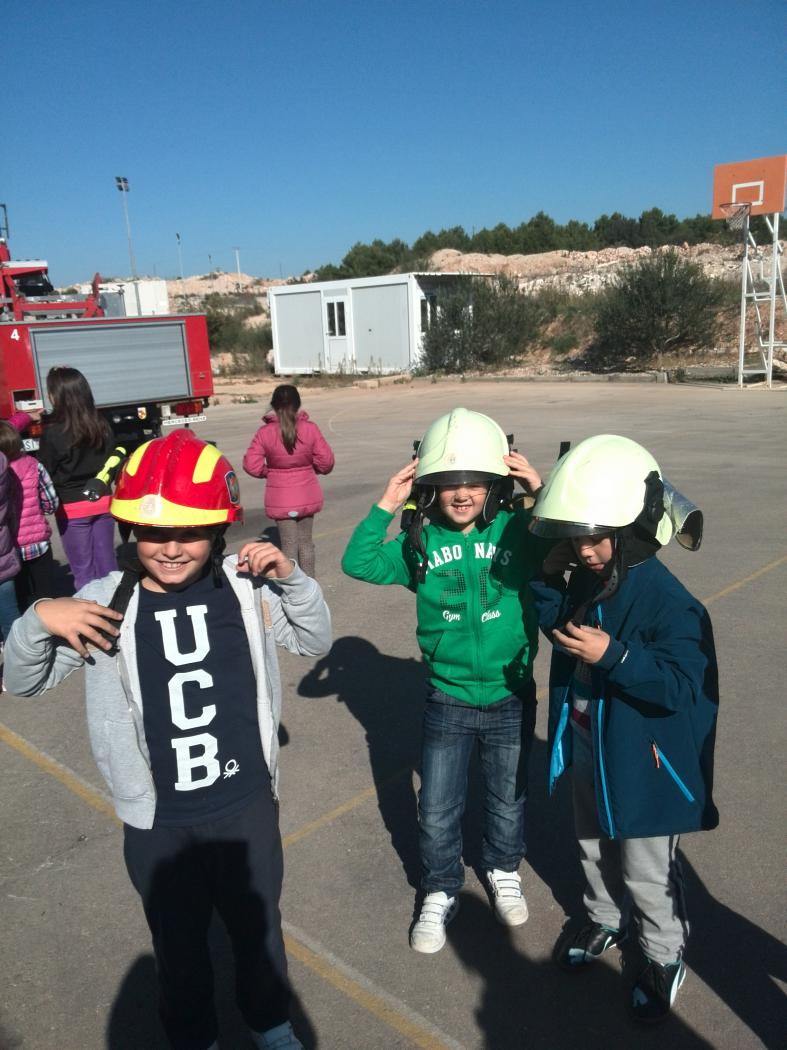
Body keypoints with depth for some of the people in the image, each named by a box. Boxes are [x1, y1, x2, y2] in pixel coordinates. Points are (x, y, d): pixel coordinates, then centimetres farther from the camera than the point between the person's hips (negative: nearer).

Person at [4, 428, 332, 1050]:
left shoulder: (246, 587, -11)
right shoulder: (105, 603, -13)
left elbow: (316, 642, 0)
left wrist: (291, 577, -17)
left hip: (248, 808, 1)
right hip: (158, 826, 0)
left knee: (259, 928, 24)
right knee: (179, 945, 23)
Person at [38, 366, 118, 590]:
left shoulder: (53, 433, -15)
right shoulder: (102, 426, -1)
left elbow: (45, 474, -8)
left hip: (72, 508, -4)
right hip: (103, 502, 4)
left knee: (83, 569, 6)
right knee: (106, 562, 14)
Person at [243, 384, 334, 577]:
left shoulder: (264, 433, -11)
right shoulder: (310, 429, -10)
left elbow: (251, 465, -15)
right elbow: (326, 462, -10)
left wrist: (268, 472, 4)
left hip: (280, 498, -1)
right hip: (307, 496, 1)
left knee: (289, 544, 7)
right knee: (306, 541, 15)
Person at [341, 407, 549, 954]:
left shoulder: (519, 532, -12)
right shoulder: (420, 542, -9)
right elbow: (359, 563, -14)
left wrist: (543, 492, -27)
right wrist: (384, 508, -21)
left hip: (511, 698, 0)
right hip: (447, 701, 0)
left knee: (508, 800, 22)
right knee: (437, 811, 13)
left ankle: (504, 872, 51)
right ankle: (441, 893, 39)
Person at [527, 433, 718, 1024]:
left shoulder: (667, 601, -29)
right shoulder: (585, 581, -7)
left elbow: (682, 687, -29)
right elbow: (561, 631, 8)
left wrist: (614, 656, -40)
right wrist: (549, 581, -9)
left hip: (643, 763, -7)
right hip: (588, 749, 7)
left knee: (647, 872, 15)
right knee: (595, 847, 28)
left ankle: (665, 954, 41)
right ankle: (606, 920, 54)